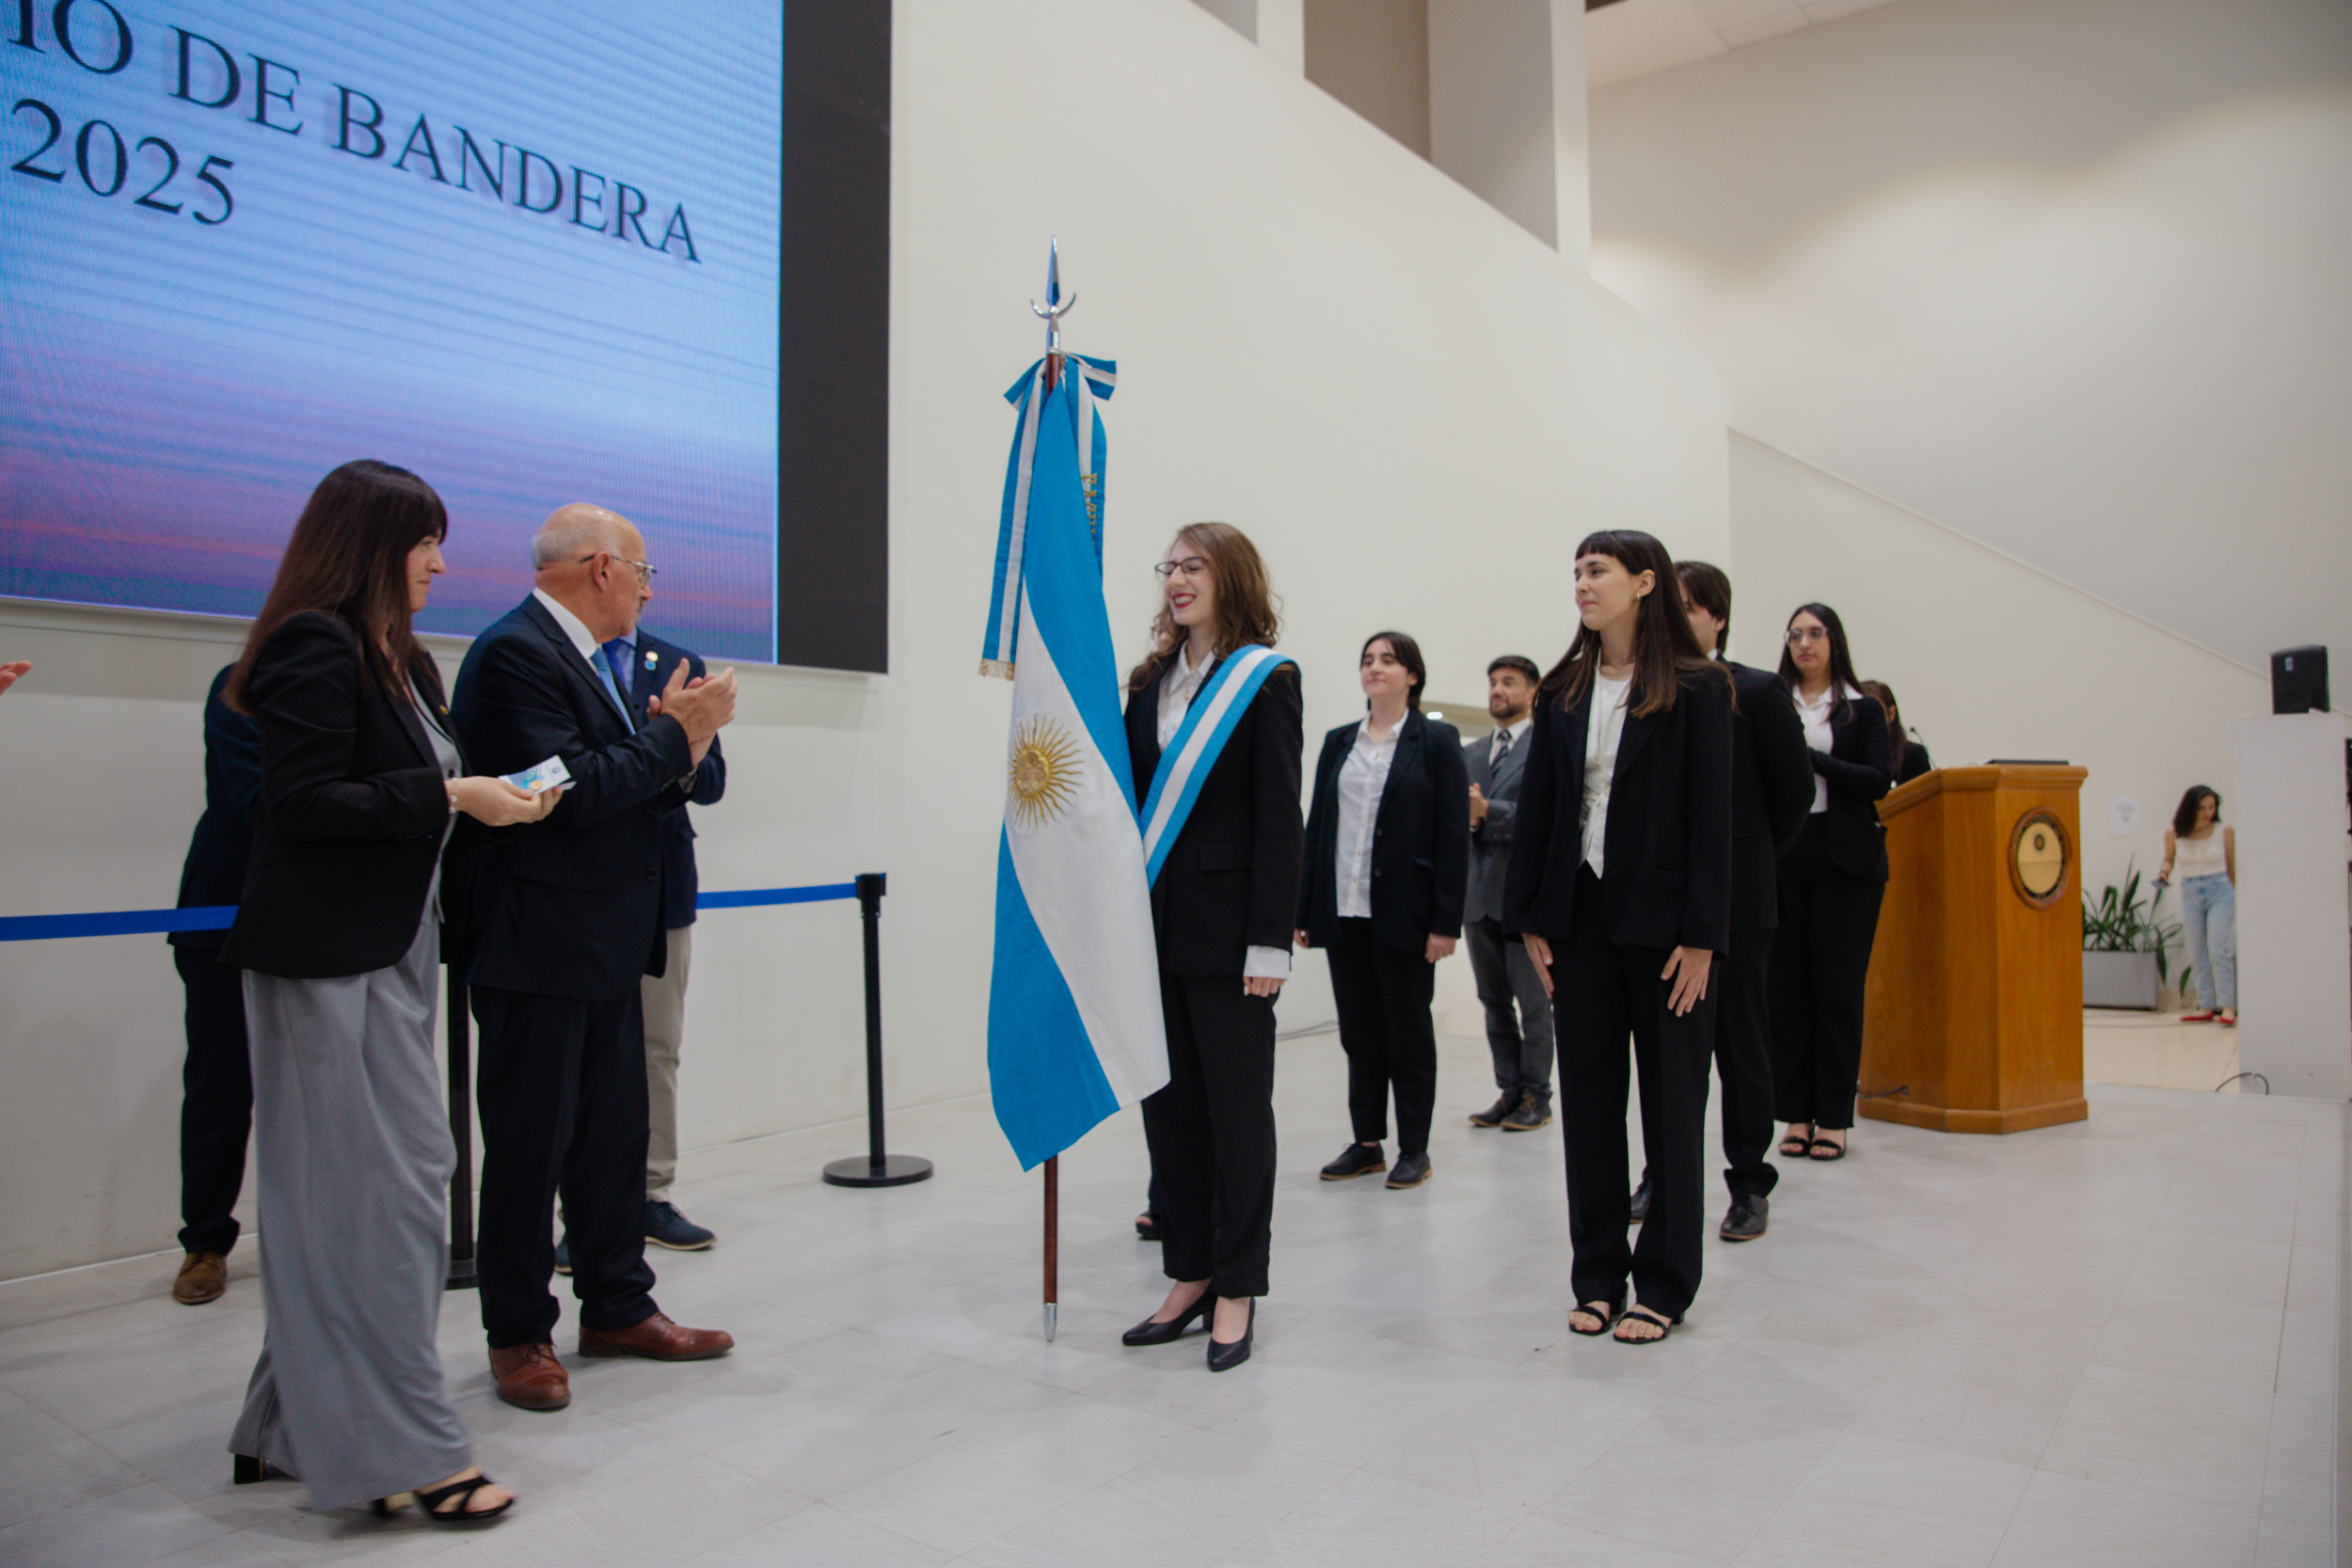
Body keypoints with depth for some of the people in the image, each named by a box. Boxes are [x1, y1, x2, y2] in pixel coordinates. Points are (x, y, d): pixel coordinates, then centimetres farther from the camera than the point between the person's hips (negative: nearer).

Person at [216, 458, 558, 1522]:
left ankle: (298, 1425, 25)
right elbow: (303, 802, -18)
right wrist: (448, 796, -19)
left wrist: (494, 796, 3)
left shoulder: (397, 657, 18)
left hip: (387, 952, 9)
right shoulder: (314, 647, -11)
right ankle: (401, 1448, 4)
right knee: (381, 1190, -6)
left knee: (342, 1195, 13)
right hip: (330, 961, -9)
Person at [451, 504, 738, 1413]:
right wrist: (675, 735, -14)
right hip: (542, 952, -9)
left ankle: (618, 1307, 28)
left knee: (614, 1133, 15)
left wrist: (675, 744, -1)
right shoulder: (515, 652, -14)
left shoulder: (582, 656, 15)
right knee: (531, 1143, 3)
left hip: (606, 948, 10)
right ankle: (519, 1334, 18)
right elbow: (572, 791, -23)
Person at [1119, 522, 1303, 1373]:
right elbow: (1130, 794, 10)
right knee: (1168, 1104, 11)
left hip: (1227, 929, -6)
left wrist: (1268, 943, -14)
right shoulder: (1151, 682, 14)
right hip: (1155, 924, 6)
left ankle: (1237, 1289, 16)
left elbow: (1279, 820, -9)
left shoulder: (1265, 680, -3)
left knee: (1238, 1107, 4)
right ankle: (1189, 1276, 24)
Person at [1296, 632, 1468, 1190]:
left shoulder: (1436, 740, -1)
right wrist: (1303, 909, 4)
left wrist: (1446, 921, -12)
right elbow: (1316, 826, 10)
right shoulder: (1338, 742, 11)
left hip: (1404, 912, -4)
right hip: (1344, 912, 4)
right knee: (1358, 1033, 10)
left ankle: (1414, 1149, 17)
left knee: (1409, 1032, 5)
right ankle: (1366, 1142, 22)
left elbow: (1454, 835, -6)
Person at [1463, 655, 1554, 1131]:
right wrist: (1464, 817, -8)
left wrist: (1487, 811, -22)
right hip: (1480, 893, 6)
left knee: (1533, 1001, 0)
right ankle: (1509, 1091, 20)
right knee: (1494, 1001, 11)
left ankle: (1536, 1096, 10)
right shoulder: (1470, 753, 17)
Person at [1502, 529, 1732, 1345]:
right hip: (1580, 921, 4)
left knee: (1671, 1104, 6)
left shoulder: (1697, 689, -4)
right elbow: (1536, 808, 7)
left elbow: (1711, 816, -7)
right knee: (1588, 1101, 9)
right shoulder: (1562, 692, 8)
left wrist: (1700, 936, -12)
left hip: (1662, 924, -4)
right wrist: (1529, 918, 2)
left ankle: (1662, 1286, 18)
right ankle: (1598, 1277, 22)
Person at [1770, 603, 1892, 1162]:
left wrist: (1813, 759, -14)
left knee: (1838, 986, 0)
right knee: (1787, 985, 2)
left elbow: (1880, 780, -6)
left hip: (1844, 859, -1)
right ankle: (1797, 1113, 11)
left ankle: (1834, 1116, 8)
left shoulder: (1863, 710, 6)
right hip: (1783, 857, 2)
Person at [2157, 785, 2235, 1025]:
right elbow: (2169, 859, 17)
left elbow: (2233, 867, 6)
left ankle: (2227, 1006, -11)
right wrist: (2163, 871, -3)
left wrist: (2238, 897, 10)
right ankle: (2206, 1007, 11)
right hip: (2190, 895, 3)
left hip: (2220, 891, -3)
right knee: (2197, 955, 5)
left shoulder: (2225, 833, -3)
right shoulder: (2174, 834, 1)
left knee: (2218, 950, -14)